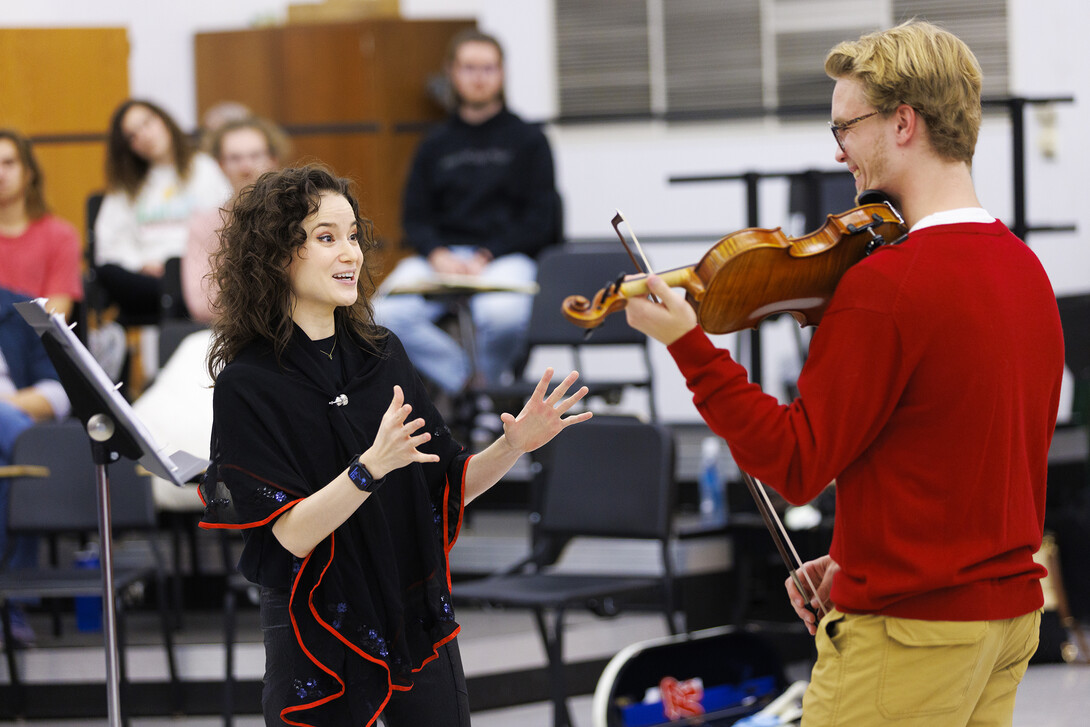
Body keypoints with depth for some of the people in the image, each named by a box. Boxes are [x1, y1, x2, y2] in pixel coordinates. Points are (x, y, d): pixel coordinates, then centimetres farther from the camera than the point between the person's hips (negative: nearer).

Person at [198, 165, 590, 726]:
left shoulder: (383, 354, 4)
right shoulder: (248, 383, -11)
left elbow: (447, 488, 7)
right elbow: (292, 533, -20)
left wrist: (513, 446, -11)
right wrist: (373, 465, -33)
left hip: (416, 619, 5)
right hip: (318, 633, -5)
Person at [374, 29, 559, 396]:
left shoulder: (527, 141, 10)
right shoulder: (436, 145, 19)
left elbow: (540, 221, 2)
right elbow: (414, 217, 12)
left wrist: (486, 257, -11)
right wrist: (437, 255, -10)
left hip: (505, 256, -2)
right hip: (441, 255, 2)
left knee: (503, 314, -39)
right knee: (386, 314, -30)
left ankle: (487, 387, -7)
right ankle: (464, 380, -15)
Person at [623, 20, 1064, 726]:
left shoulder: (886, 284, -19)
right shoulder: (1026, 267, 8)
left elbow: (798, 463, -15)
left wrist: (688, 344, -11)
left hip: (910, 633, -9)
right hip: (1010, 614, 9)